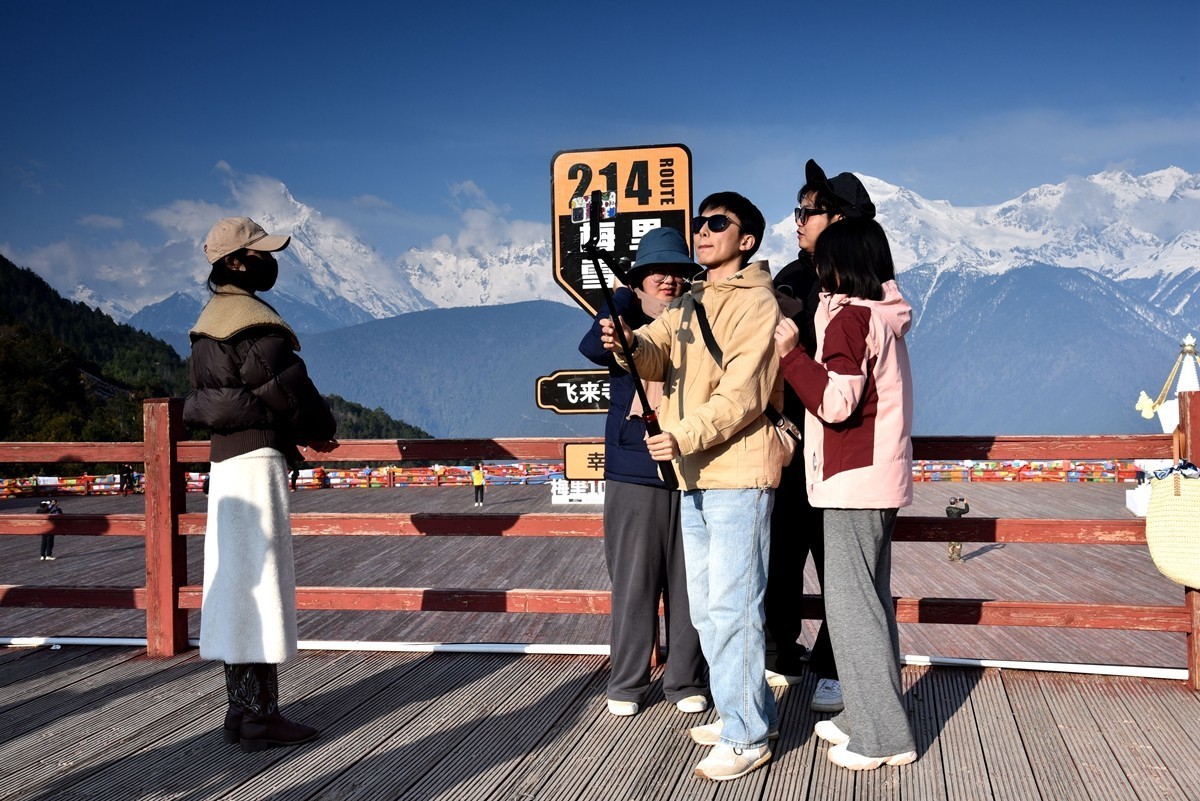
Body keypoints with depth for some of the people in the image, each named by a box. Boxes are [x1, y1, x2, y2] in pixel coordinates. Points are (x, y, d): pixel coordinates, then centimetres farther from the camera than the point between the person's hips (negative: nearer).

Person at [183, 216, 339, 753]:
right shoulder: (254, 322, -14)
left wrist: (299, 433, 14)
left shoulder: (210, 320, 16)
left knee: (235, 585, 13)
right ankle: (260, 718, 2)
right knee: (260, 583, -4)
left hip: (226, 460, 10)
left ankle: (241, 709, 22)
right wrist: (322, 428, 7)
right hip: (258, 461, -10)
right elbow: (289, 389, -14)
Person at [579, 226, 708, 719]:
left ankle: (686, 682, 20)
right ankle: (626, 683, 18)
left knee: (688, 583, 7)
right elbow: (594, 346, -16)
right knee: (633, 582, 4)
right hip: (634, 477, -1)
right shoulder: (626, 324, 7)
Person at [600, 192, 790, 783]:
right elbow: (655, 358, 3)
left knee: (731, 608, -5)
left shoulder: (755, 303, -9)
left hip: (738, 475, -9)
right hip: (694, 476, 9)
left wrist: (685, 436, -31)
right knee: (705, 608, 17)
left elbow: (744, 394, -19)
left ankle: (746, 738, 6)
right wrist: (630, 343, -19)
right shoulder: (689, 303, 18)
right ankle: (747, 713, 31)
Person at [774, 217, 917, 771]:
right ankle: (867, 717, 24)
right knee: (869, 598, 15)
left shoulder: (850, 318, -14)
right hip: (880, 478, 10)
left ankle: (882, 736, 2)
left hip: (854, 479, -10)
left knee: (849, 602, -4)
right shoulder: (885, 317, 14)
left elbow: (836, 402, -21)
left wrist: (791, 354, -14)